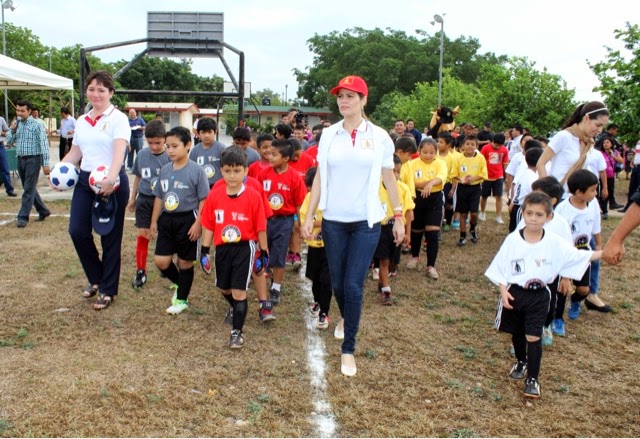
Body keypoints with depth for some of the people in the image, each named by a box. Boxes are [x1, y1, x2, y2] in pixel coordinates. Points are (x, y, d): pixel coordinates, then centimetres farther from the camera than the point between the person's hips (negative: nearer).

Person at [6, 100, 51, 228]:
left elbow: (44, 144, -12)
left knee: (28, 190, -5)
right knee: (29, 189, 14)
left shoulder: (36, 125, -9)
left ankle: (23, 217, -2)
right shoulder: (16, 124, 9)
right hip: (20, 160, 7)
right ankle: (43, 211, 28)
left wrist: (45, 164, -17)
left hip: (33, 159, -7)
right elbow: (9, 142, 13)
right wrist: (12, 130, -7)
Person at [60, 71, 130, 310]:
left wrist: (111, 179, -37)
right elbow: (74, 153, 17)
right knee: (77, 231, -2)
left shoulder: (118, 119, -7)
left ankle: (108, 290, 17)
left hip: (112, 183, -6)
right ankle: (96, 277, 23)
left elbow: (119, 151, -21)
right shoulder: (82, 121, 13)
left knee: (110, 238, 3)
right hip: (84, 181, 6)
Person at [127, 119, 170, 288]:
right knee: (143, 235, 3)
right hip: (144, 200, 3)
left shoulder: (169, 157, -13)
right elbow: (138, 177, 12)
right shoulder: (141, 154, -1)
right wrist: (132, 198, 16)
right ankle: (140, 271, 12)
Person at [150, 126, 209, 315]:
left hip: (187, 220, -5)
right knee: (161, 261, 2)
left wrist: (198, 224, -16)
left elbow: (203, 200, -11)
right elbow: (159, 197, 14)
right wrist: (154, 221, 14)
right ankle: (178, 283, 31)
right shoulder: (164, 170, 5)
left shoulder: (196, 170, -12)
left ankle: (182, 299, 24)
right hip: (167, 219, 5)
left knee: (185, 262, 7)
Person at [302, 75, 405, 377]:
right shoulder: (328, 134, 3)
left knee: (354, 285, -8)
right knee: (337, 282, 11)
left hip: (366, 222, -2)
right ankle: (345, 318, 45)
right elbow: (319, 178, 6)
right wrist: (309, 216, 1)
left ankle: (348, 349, 7)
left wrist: (399, 217, 4)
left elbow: (389, 178, 4)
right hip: (333, 220, 2)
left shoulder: (379, 136, -2)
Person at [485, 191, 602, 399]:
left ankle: (532, 379, 8)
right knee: (517, 333, 18)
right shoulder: (513, 240, -10)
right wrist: (503, 291, -12)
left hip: (538, 296, -1)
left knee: (533, 337, -4)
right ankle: (521, 362, 44)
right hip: (514, 293, 1)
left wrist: (602, 253, -12)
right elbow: (500, 267, -5)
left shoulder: (553, 242, -8)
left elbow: (577, 256, -4)